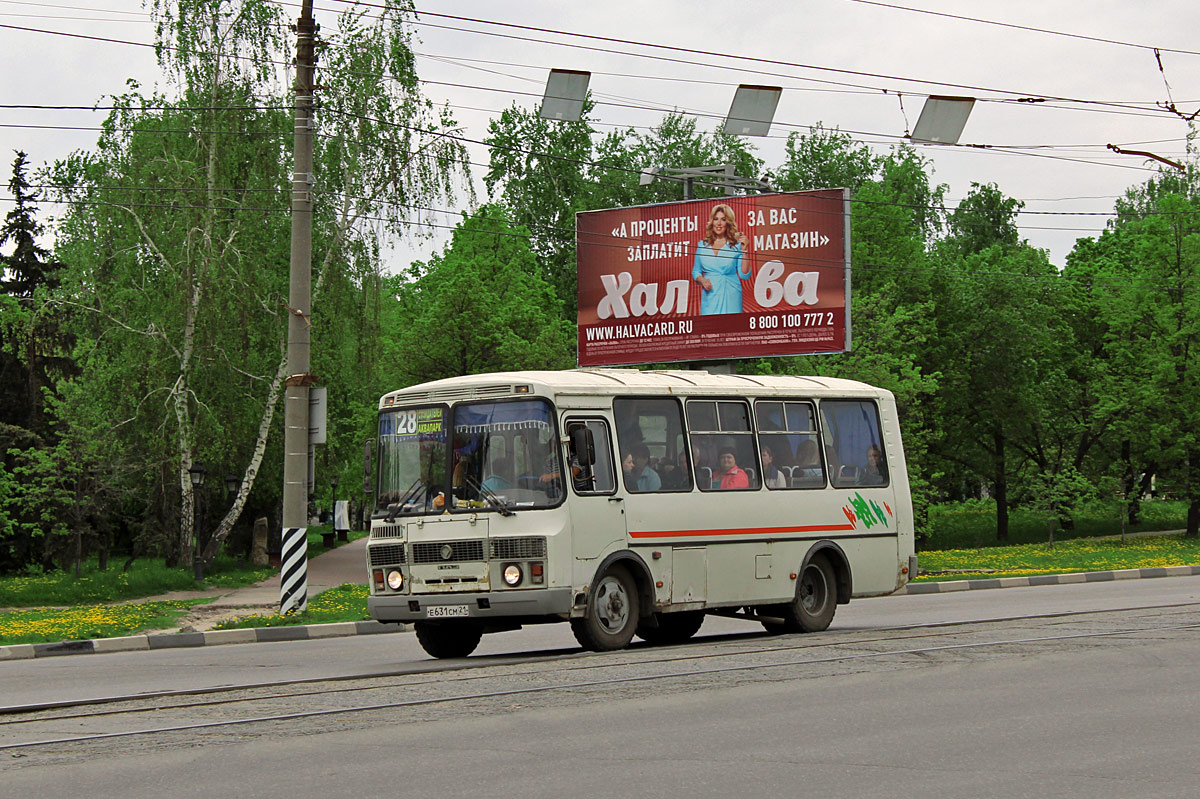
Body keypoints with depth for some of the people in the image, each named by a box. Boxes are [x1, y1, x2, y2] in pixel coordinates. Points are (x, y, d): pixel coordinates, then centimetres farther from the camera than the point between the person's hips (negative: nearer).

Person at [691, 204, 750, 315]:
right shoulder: (702, 245, 11)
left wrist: (744, 251, -10)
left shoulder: (736, 246, 2)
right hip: (709, 297, 2)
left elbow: (745, 276, -2)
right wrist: (702, 280, -4)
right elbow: (696, 271, 17)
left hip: (730, 297, -2)